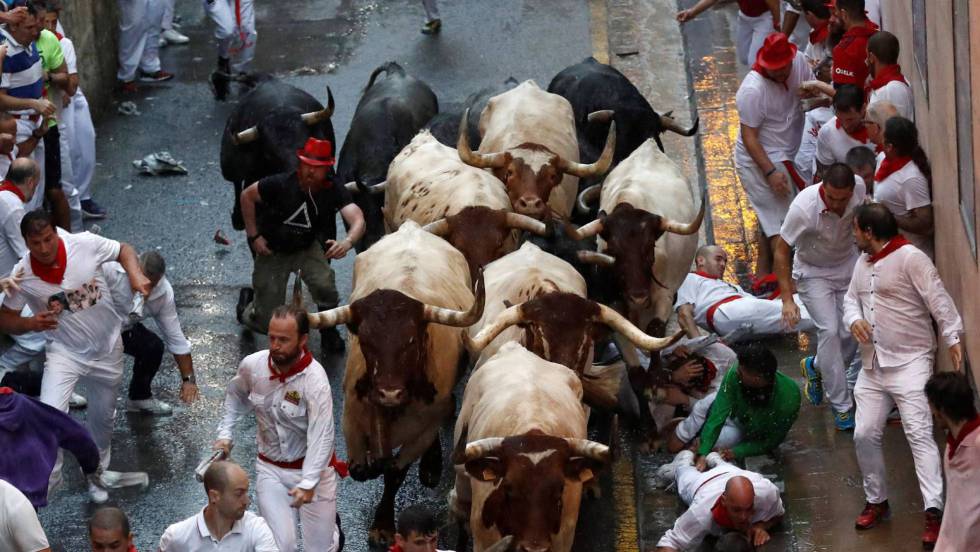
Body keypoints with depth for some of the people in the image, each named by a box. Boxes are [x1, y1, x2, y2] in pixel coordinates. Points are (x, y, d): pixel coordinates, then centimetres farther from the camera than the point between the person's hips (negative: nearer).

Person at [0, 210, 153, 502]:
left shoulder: (86, 244, -20)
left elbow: (124, 250, -1)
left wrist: (135, 274, -22)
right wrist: (30, 323, -29)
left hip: (107, 348, 2)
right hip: (65, 351, -2)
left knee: (102, 417, 18)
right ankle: (45, 481, -7)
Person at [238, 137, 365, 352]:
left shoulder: (333, 189, -23)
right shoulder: (281, 184, -27)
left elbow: (358, 219, -36)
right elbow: (247, 196, -11)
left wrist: (347, 242, -58)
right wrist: (254, 236, -13)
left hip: (307, 248, 2)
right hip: (273, 250, -2)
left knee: (325, 284, -29)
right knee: (265, 323, 0)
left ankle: (328, 333, 2)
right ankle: (248, 302, 39)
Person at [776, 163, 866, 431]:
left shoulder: (859, 188, -22)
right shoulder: (803, 207, -34)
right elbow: (782, 251, -23)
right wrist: (787, 300, -24)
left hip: (849, 265, 4)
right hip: (814, 272, -4)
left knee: (852, 333, -1)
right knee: (829, 331, -16)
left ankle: (815, 367, 30)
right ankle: (841, 406, -7)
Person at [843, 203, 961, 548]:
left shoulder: (910, 258, -12)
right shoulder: (863, 262, 15)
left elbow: (938, 299, -17)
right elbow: (851, 298, 20)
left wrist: (953, 338, -27)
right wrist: (854, 320, -3)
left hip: (910, 362, -8)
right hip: (873, 364, 8)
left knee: (919, 434, -17)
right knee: (865, 435, 6)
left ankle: (933, 511, -24)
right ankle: (876, 501, 23)